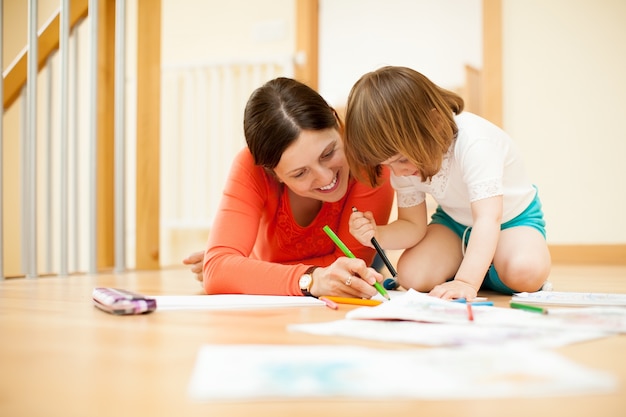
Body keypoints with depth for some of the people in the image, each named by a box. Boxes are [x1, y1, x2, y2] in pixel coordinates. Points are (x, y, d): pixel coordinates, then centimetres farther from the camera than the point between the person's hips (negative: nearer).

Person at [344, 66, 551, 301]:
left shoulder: (474, 143, -36)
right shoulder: (403, 156, -16)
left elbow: (488, 218, -44)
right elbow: (413, 226, -10)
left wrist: (466, 282, -55)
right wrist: (377, 235, -32)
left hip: (512, 217, -5)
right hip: (454, 222, 5)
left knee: (525, 273, -35)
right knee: (411, 275, -20)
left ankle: (485, 276, -1)